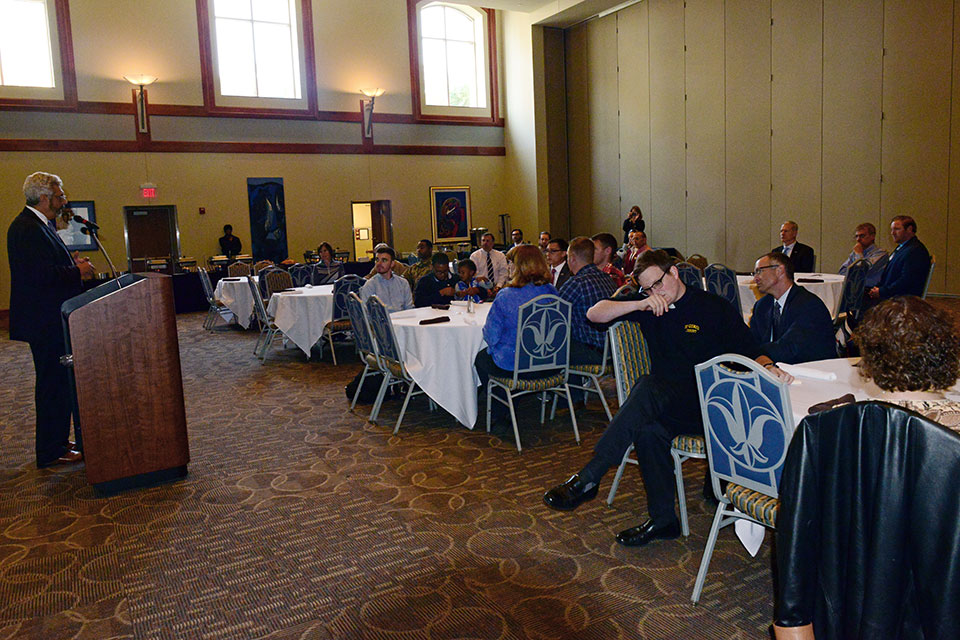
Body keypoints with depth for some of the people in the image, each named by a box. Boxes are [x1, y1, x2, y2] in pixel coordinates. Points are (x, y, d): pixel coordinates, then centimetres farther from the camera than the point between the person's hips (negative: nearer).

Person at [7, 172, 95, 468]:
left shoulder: (41, 224, 15)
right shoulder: (27, 229, -18)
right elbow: (42, 275, -26)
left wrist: (72, 263, 5)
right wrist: (78, 271, -13)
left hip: (53, 320, 11)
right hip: (45, 321, -11)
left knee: (59, 382, 17)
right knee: (53, 384, -2)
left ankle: (59, 441, 28)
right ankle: (51, 452, 8)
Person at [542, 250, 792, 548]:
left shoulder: (715, 308, 2)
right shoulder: (649, 305, 13)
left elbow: (751, 353, 1)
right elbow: (594, 313, 4)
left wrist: (768, 367, -23)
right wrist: (640, 305, -11)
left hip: (708, 408, -4)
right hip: (664, 406, 4)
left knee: (648, 387, -34)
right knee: (648, 431, -33)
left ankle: (587, 480, -36)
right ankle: (663, 520, -18)